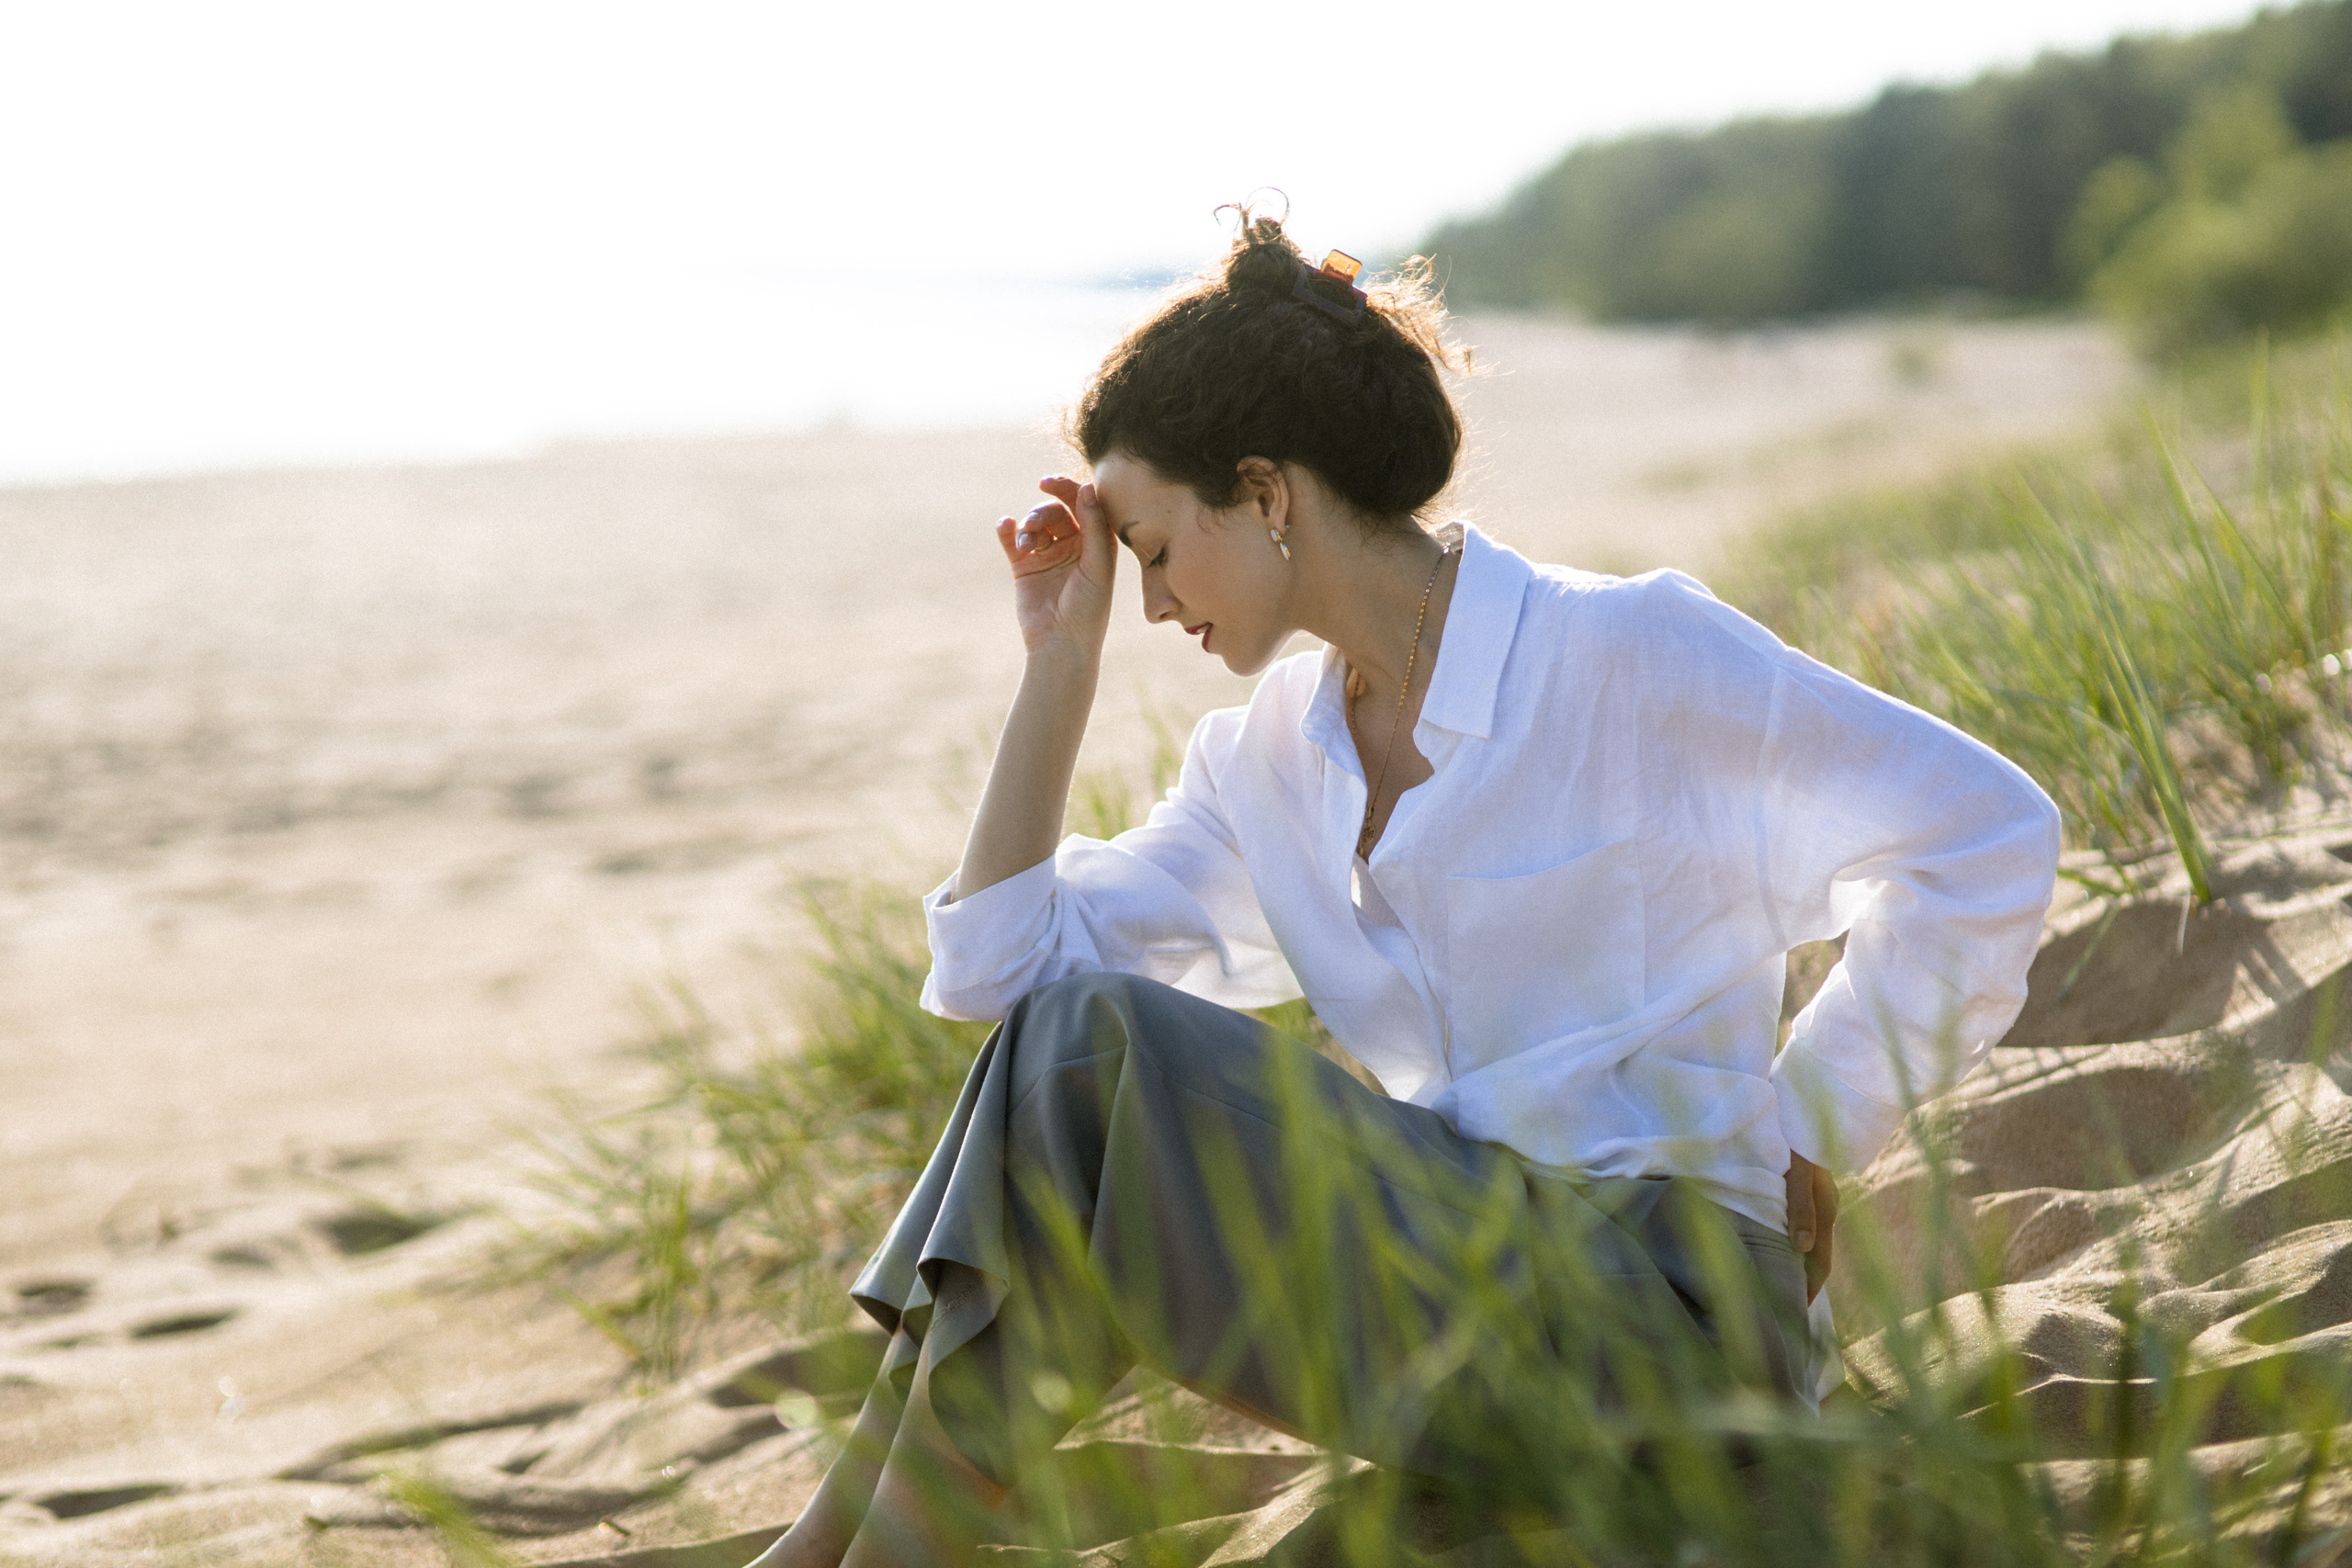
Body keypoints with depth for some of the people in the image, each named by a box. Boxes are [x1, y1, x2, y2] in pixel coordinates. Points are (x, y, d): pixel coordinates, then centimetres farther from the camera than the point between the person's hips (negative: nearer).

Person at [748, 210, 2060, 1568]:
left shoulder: (1631, 655, -7)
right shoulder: (1267, 765, 14)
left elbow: (1991, 831, -7)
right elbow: (1000, 970, 10)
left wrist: (1804, 1140, -6)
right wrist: (1064, 659, 7)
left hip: (1672, 1314, -7)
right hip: (1473, 1285, 7)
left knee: (1096, 1047, -20)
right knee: (1074, 1034, -13)